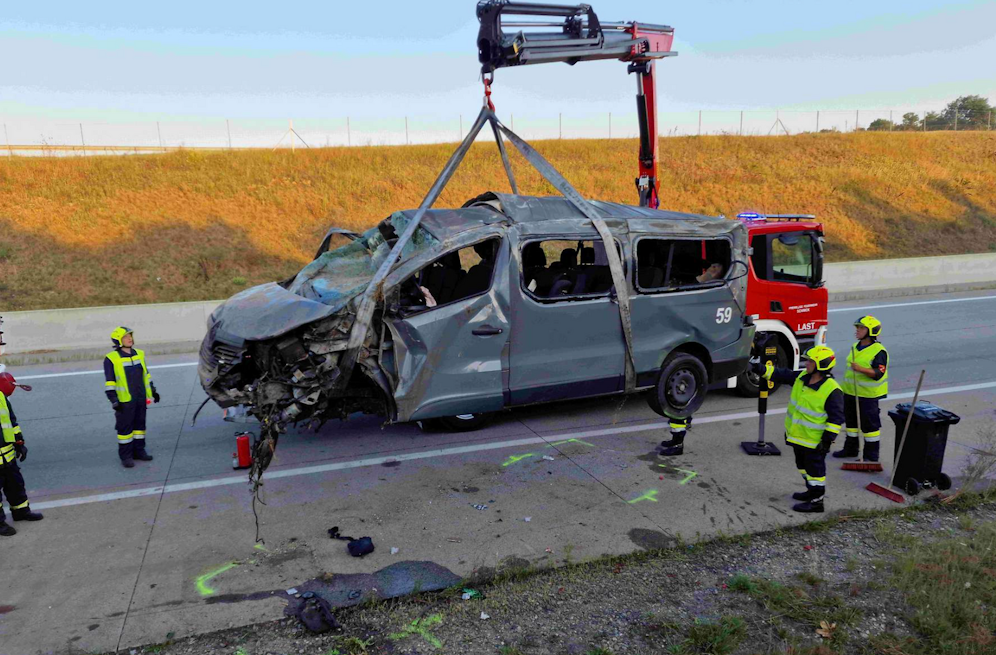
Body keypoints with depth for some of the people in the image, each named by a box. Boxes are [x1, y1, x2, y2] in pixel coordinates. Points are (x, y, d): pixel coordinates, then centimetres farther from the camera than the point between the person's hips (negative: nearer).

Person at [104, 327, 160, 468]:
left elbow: (146, 375, 19)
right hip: (125, 401, -6)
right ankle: (125, 456, 11)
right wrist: (114, 400, -14)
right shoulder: (111, 359, -9)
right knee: (125, 427, 2)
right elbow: (109, 382, -9)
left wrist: (153, 391, 19)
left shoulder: (139, 354, 9)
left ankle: (139, 450, 24)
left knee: (140, 424, 13)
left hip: (141, 398, 6)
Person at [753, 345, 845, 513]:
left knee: (815, 468, 4)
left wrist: (828, 439, -19)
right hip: (798, 436, 8)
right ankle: (812, 491, 41)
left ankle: (817, 501, 16)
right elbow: (780, 374, 7)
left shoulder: (832, 390, -23)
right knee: (803, 465, 23)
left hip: (815, 441, -8)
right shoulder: (801, 377, -1)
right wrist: (761, 368, -2)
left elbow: (836, 418, -19)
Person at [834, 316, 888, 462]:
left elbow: (878, 373, -22)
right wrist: (846, 387, 22)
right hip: (850, 392, 8)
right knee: (851, 420, 17)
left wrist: (860, 369, -36)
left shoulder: (879, 351, -15)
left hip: (867, 395, -8)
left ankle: (872, 455, 11)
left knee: (869, 423, 0)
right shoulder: (855, 347, 10)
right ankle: (850, 448, 31)